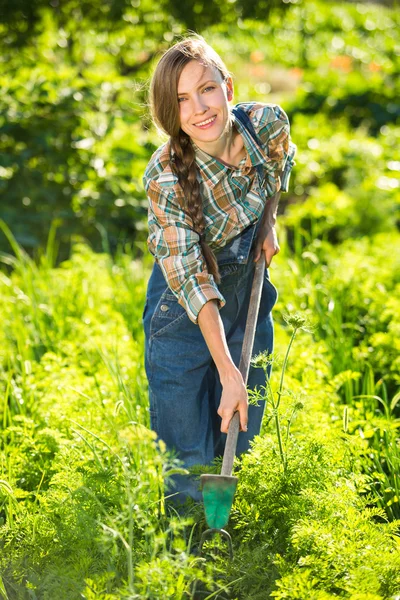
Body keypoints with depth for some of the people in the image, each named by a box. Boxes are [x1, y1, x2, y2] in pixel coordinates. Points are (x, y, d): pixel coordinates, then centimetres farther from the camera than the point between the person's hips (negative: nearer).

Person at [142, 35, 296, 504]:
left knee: (242, 431, 16)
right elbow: (191, 280, -28)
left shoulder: (268, 123, -20)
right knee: (187, 453, 0)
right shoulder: (166, 178, -31)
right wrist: (228, 374, -30)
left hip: (248, 284, 4)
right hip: (185, 308, -4)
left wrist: (268, 223, -6)